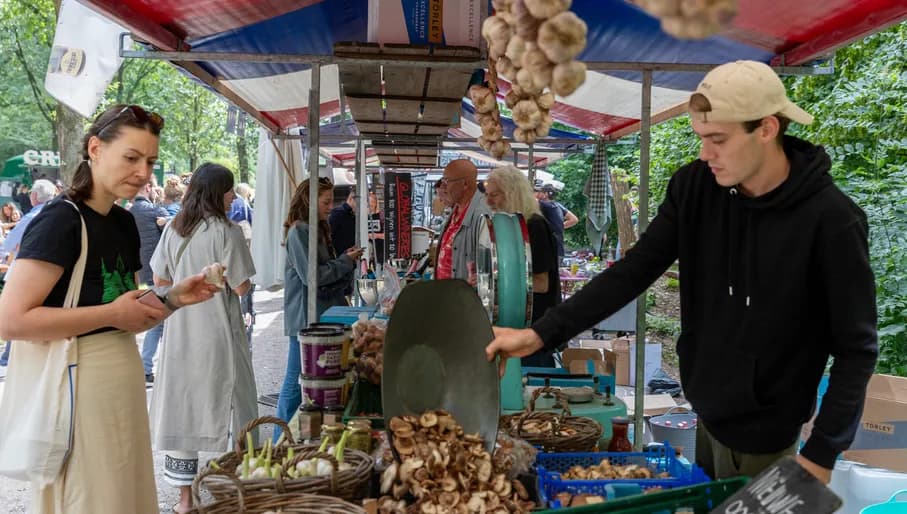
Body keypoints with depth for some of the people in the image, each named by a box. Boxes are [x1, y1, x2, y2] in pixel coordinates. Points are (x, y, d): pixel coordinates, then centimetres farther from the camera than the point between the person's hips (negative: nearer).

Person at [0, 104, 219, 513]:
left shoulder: (124, 223, 9)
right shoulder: (60, 220, -15)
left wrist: (172, 300, -1)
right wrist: (112, 312, -19)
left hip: (122, 384, 8)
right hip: (76, 388, -8)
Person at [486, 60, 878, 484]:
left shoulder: (831, 221, -23)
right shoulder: (694, 187, -10)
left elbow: (856, 348, -16)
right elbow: (634, 270, -9)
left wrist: (822, 455, -17)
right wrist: (540, 334, -16)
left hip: (765, 435, -4)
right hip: (706, 411, 5)